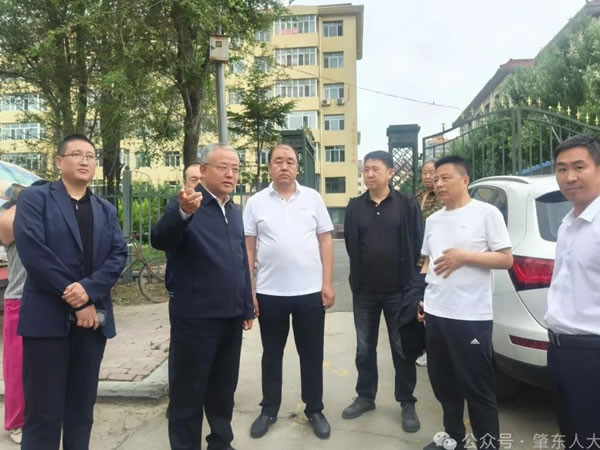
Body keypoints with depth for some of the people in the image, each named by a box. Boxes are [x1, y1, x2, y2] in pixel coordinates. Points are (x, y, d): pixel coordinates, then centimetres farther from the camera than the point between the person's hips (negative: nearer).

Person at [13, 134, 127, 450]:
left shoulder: (106, 210, 14)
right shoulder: (34, 198, 0)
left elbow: (119, 254, 2)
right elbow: (32, 251, -13)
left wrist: (89, 289, -15)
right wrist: (74, 301, -14)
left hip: (92, 316, 4)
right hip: (48, 316, -4)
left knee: (82, 410, 12)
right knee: (43, 412, 3)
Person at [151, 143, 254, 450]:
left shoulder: (235, 212, 12)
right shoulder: (186, 206, -10)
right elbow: (159, 240, -28)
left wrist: (247, 307, 16)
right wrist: (183, 212, -47)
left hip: (230, 317, 7)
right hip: (196, 317, -7)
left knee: (224, 387, 20)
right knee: (188, 390, 6)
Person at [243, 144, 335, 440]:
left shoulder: (313, 198, 1)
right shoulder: (255, 202, 0)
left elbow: (326, 241, 2)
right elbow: (247, 247, 1)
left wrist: (328, 284, -3)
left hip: (310, 291, 0)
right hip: (269, 293, 0)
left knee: (312, 354, 12)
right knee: (272, 355, 15)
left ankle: (314, 410, 31)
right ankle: (269, 411, 33)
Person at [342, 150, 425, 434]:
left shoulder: (408, 206, -4)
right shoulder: (355, 207, 4)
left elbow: (417, 245, -2)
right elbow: (350, 244, 7)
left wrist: (411, 279, -1)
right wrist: (358, 277, 7)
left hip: (399, 290, -2)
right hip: (364, 291, 3)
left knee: (403, 350, 9)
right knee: (364, 349, 14)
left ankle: (407, 403, 26)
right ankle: (365, 397, 31)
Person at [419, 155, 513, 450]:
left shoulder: (487, 213, -6)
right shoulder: (432, 220, 12)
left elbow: (506, 259, -8)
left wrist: (464, 257, -18)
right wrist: (421, 296, 12)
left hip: (472, 316, -6)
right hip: (436, 313, 6)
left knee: (478, 387, 4)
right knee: (443, 382, 17)